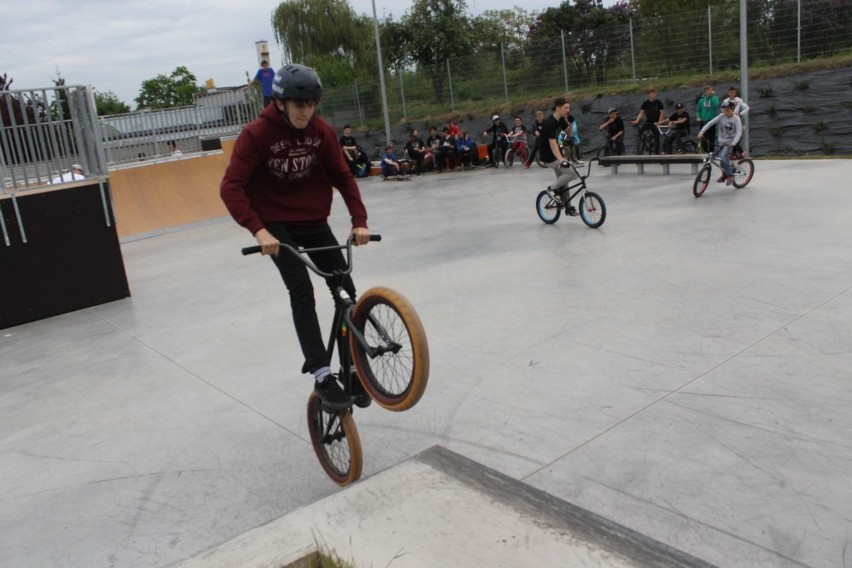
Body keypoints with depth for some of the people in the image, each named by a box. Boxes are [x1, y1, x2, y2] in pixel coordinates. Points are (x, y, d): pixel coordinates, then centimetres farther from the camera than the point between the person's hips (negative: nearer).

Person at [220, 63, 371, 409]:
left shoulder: (321, 131, -6)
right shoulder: (256, 134, -18)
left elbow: (342, 177, 1)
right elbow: (231, 187, -22)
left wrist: (359, 220, -13)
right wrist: (258, 230, -35)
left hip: (314, 222, 4)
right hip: (276, 226, -4)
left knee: (347, 290, -2)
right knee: (302, 290, -21)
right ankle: (322, 375, -19)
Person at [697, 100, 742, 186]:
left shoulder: (736, 119, -14)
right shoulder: (721, 116, -6)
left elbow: (739, 132, -22)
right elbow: (710, 123, -11)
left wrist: (733, 143, -36)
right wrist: (701, 132, -23)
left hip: (730, 141, -5)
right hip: (721, 141, 5)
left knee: (723, 156, -25)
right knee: (721, 158, 9)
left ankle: (730, 175, -15)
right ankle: (725, 174, 34)